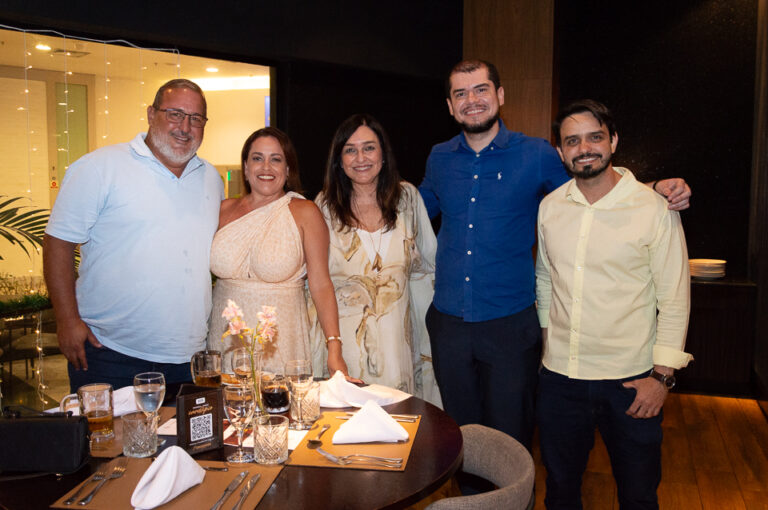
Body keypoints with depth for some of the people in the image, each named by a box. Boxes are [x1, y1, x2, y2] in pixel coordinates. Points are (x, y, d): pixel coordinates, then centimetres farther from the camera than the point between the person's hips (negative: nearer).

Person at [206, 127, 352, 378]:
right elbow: (204, 272, 14)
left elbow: (321, 285, -9)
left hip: (281, 344, -3)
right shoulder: (225, 210, 5)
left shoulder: (305, 213, -5)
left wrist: (334, 349, -16)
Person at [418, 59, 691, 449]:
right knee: (460, 436, 17)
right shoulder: (440, 158, 6)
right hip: (448, 324, 3)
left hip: (509, 327, -3)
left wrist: (655, 191, -9)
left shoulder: (536, 155, -4)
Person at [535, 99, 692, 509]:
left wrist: (662, 374, -10)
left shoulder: (654, 208, -9)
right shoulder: (549, 207, 2)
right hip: (559, 375, 3)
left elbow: (675, 299, -7)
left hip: (630, 381, -3)